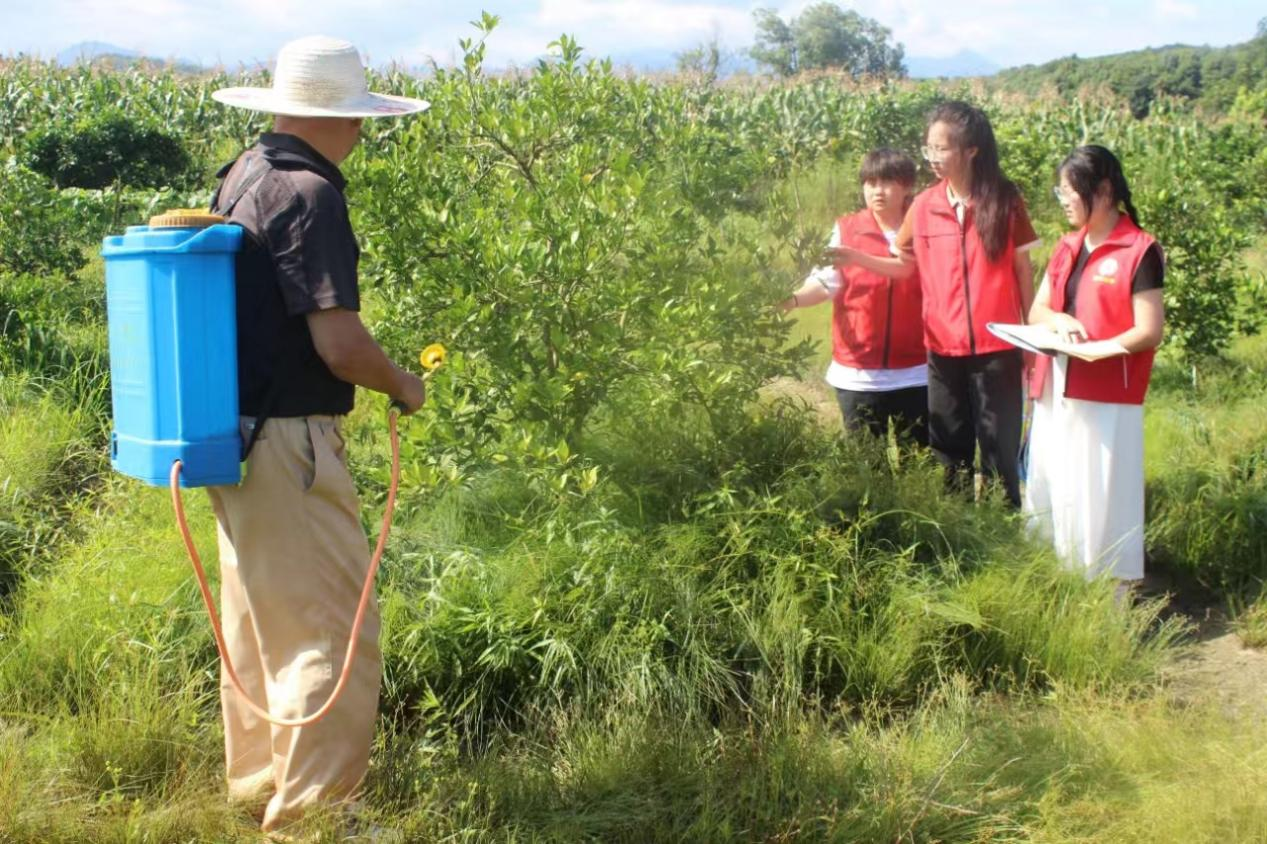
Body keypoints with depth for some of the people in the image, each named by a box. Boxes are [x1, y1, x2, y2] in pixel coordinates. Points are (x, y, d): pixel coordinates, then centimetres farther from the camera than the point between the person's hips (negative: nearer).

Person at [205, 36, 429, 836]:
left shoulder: (243, 177, 10)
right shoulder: (308, 195, -18)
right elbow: (339, 343, -23)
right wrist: (404, 384, -6)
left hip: (239, 433, 10)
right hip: (287, 444, -10)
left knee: (260, 622, 20)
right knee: (334, 634, -2)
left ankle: (258, 787, 35)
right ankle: (310, 814, 5)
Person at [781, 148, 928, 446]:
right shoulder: (846, 229, 2)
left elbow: (906, 269, -14)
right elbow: (826, 283, -8)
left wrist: (857, 258, -28)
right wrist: (794, 299, -28)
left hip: (914, 371, 0)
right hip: (858, 372, 0)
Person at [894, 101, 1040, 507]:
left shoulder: (1005, 201, -6)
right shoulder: (924, 206, 1)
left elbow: (1023, 270, 0)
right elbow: (904, 263, 13)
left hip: (997, 347, -3)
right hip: (943, 347, 3)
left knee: (1000, 447, 4)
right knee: (949, 448, 13)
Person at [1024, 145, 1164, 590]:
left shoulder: (1139, 251, -8)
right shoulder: (1067, 248, 13)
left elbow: (1149, 331, -12)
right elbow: (1036, 311, 14)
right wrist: (1060, 321, -8)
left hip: (1107, 399, -7)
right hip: (1055, 393, 7)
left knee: (1100, 501, -4)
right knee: (1047, 492, 11)